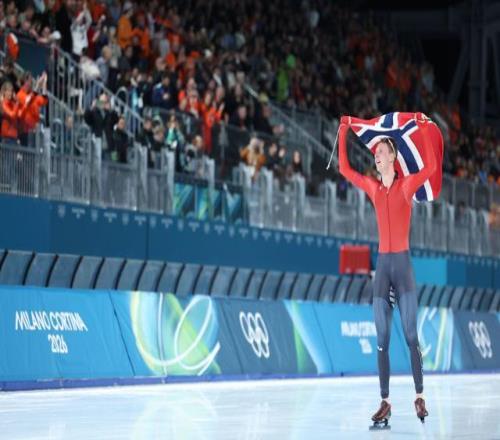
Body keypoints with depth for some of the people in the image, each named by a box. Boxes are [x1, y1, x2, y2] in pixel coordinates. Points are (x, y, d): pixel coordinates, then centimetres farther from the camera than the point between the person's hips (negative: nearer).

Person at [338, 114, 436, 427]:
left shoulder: (406, 185, -2)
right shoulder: (373, 188, 11)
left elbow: (430, 168, -17)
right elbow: (345, 169, 18)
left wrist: (425, 130, -18)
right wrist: (344, 132, 16)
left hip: (403, 263, -4)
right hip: (382, 264, 4)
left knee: (411, 335, -7)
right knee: (382, 340, 1)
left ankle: (420, 397, -1)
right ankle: (385, 403, 2)